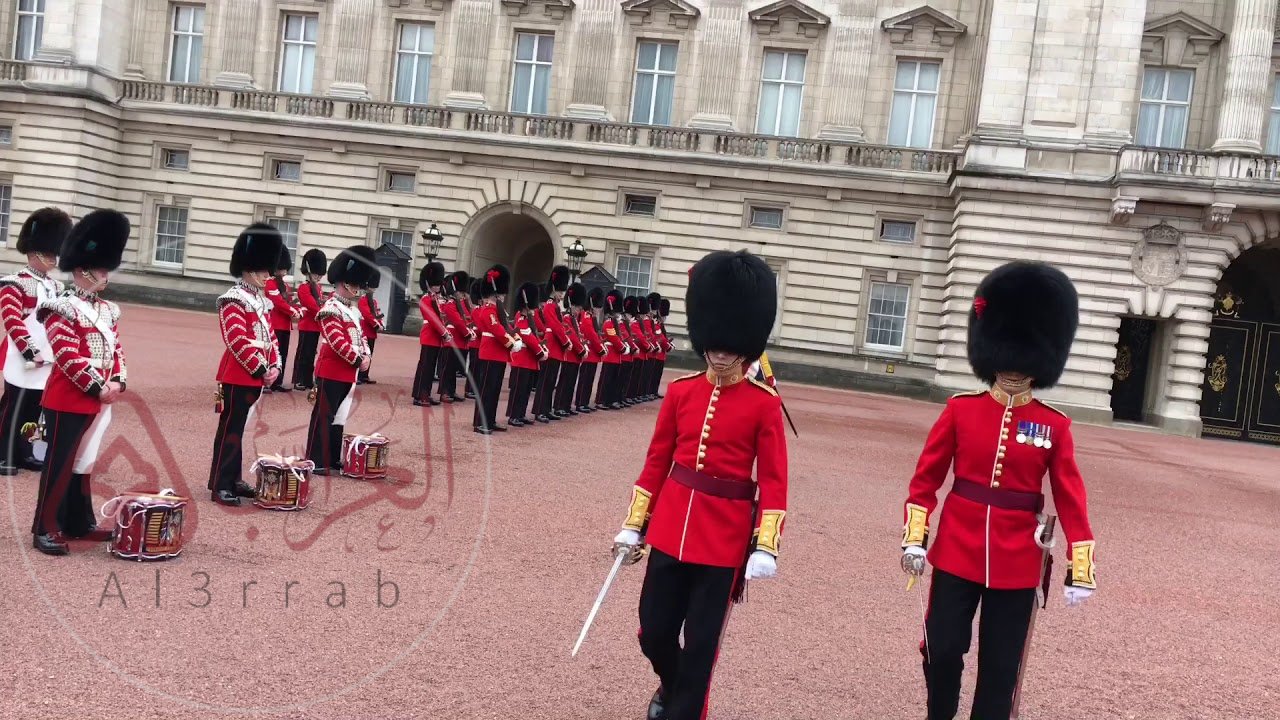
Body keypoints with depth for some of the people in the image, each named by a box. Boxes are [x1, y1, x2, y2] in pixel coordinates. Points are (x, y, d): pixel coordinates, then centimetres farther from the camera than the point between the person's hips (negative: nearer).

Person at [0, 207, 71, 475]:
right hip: (25, 362, -7)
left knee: (33, 410, 13)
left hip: (49, 363, 7)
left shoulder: (56, 287, 14)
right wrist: (31, 352, -20)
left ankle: (23, 453, 23)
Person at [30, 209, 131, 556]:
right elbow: (67, 356, -19)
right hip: (67, 401, -8)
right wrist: (97, 388, -19)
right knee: (60, 463, -3)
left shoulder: (107, 311, 13)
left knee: (83, 462, 16)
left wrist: (117, 382, -4)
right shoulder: (62, 309, -12)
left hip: (97, 401, 8)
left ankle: (80, 522, 26)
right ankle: (45, 529, 5)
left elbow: (116, 349, 13)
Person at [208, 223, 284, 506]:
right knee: (230, 429, -5)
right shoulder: (234, 300, -13)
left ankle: (233, 479, 23)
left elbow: (270, 336, 16)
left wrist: (274, 366, 3)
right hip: (238, 376, -9)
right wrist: (261, 369, -18)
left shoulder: (263, 301, 15)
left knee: (238, 428, 15)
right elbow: (238, 342, -20)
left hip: (256, 375, 9)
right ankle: (219, 486, 0)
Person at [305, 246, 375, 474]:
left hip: (348, 373, 9)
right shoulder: (331, 309, -14)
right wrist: (357, 361, -19)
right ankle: (316, 461, 0)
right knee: (324, 416, -4)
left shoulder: (354, 310, 16)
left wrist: (366, 355, -1)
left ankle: (333, 458, 24)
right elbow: (337, 342, -21)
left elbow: (361, 335, 18)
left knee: (339, 417, 15)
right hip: (331, 372, -9)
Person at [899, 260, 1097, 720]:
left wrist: (1080, 572, -2)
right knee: (942, 650, 5)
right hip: (957, 551, 0)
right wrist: (914, 539, -5)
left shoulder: (1054, 427, -1)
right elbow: (926, 478, 2)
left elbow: (1071, 500, 0)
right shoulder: (960, 409, -1)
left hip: (1018, 564, 0)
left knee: (1001, 665, 8)